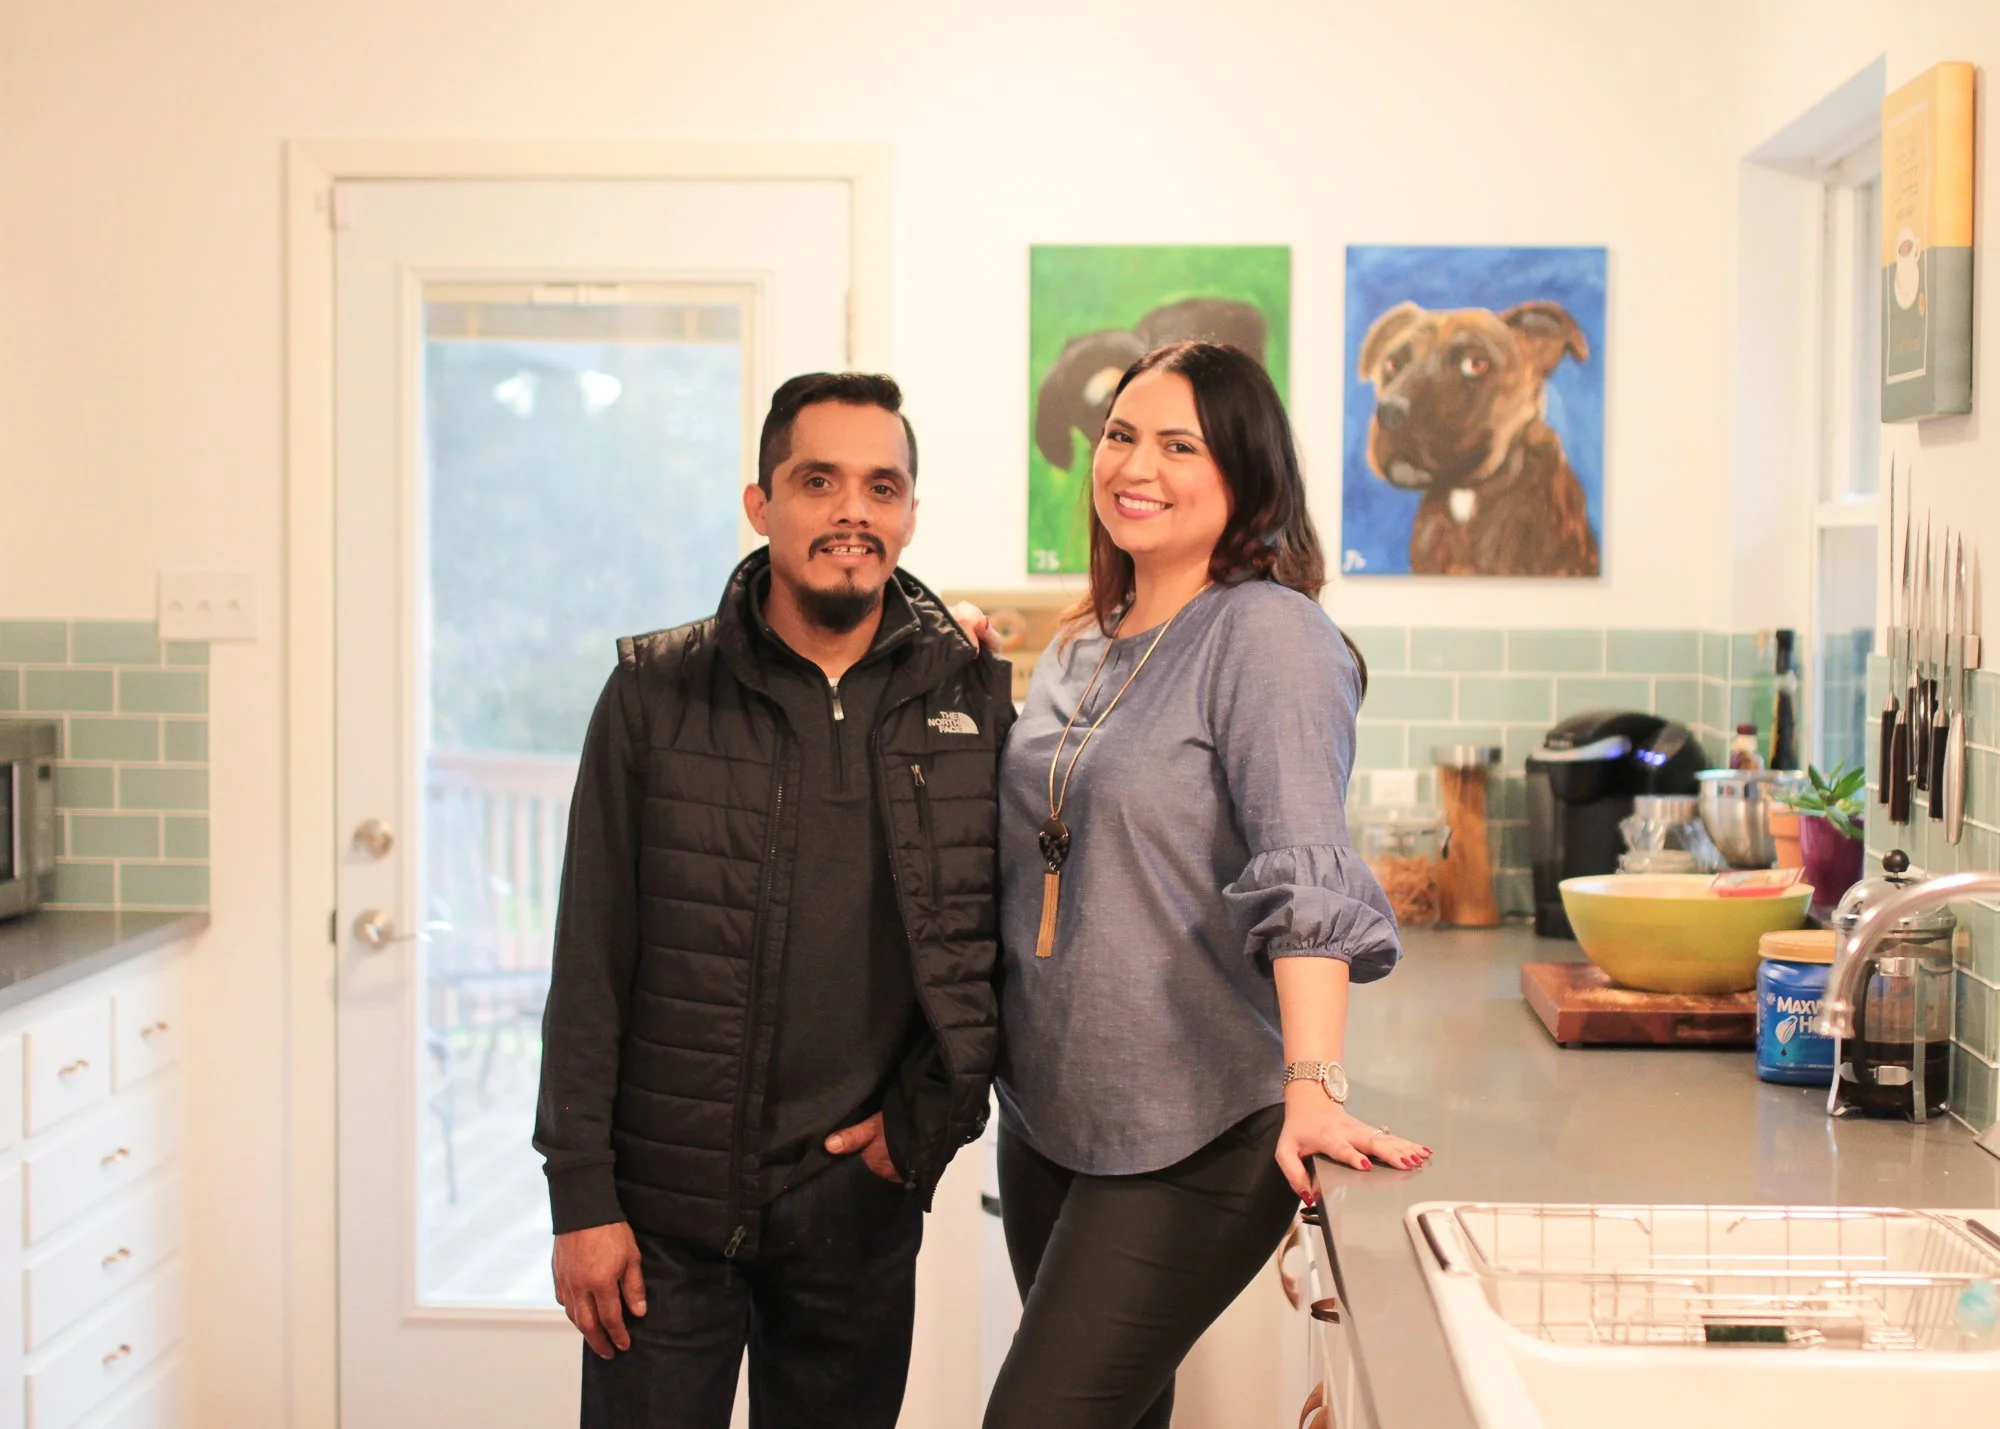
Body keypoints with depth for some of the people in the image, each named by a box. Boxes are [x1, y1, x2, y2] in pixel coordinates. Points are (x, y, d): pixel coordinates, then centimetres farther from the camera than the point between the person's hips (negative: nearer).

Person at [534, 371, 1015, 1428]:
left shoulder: (976, 702, 1)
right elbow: (590, 964, -1)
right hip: (665, 1208, -1)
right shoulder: (656, 694, -1)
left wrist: (931, 1110, 0)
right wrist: (581, 1194, -4)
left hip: (858, 1205, 1)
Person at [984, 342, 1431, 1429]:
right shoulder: (1079, 653, 14)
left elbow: (1303, 875, -22)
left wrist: (1313, 1089, -31)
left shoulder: (1267, 634, -10)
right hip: (1046, 1114, 7)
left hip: (1196, 1135, -7)